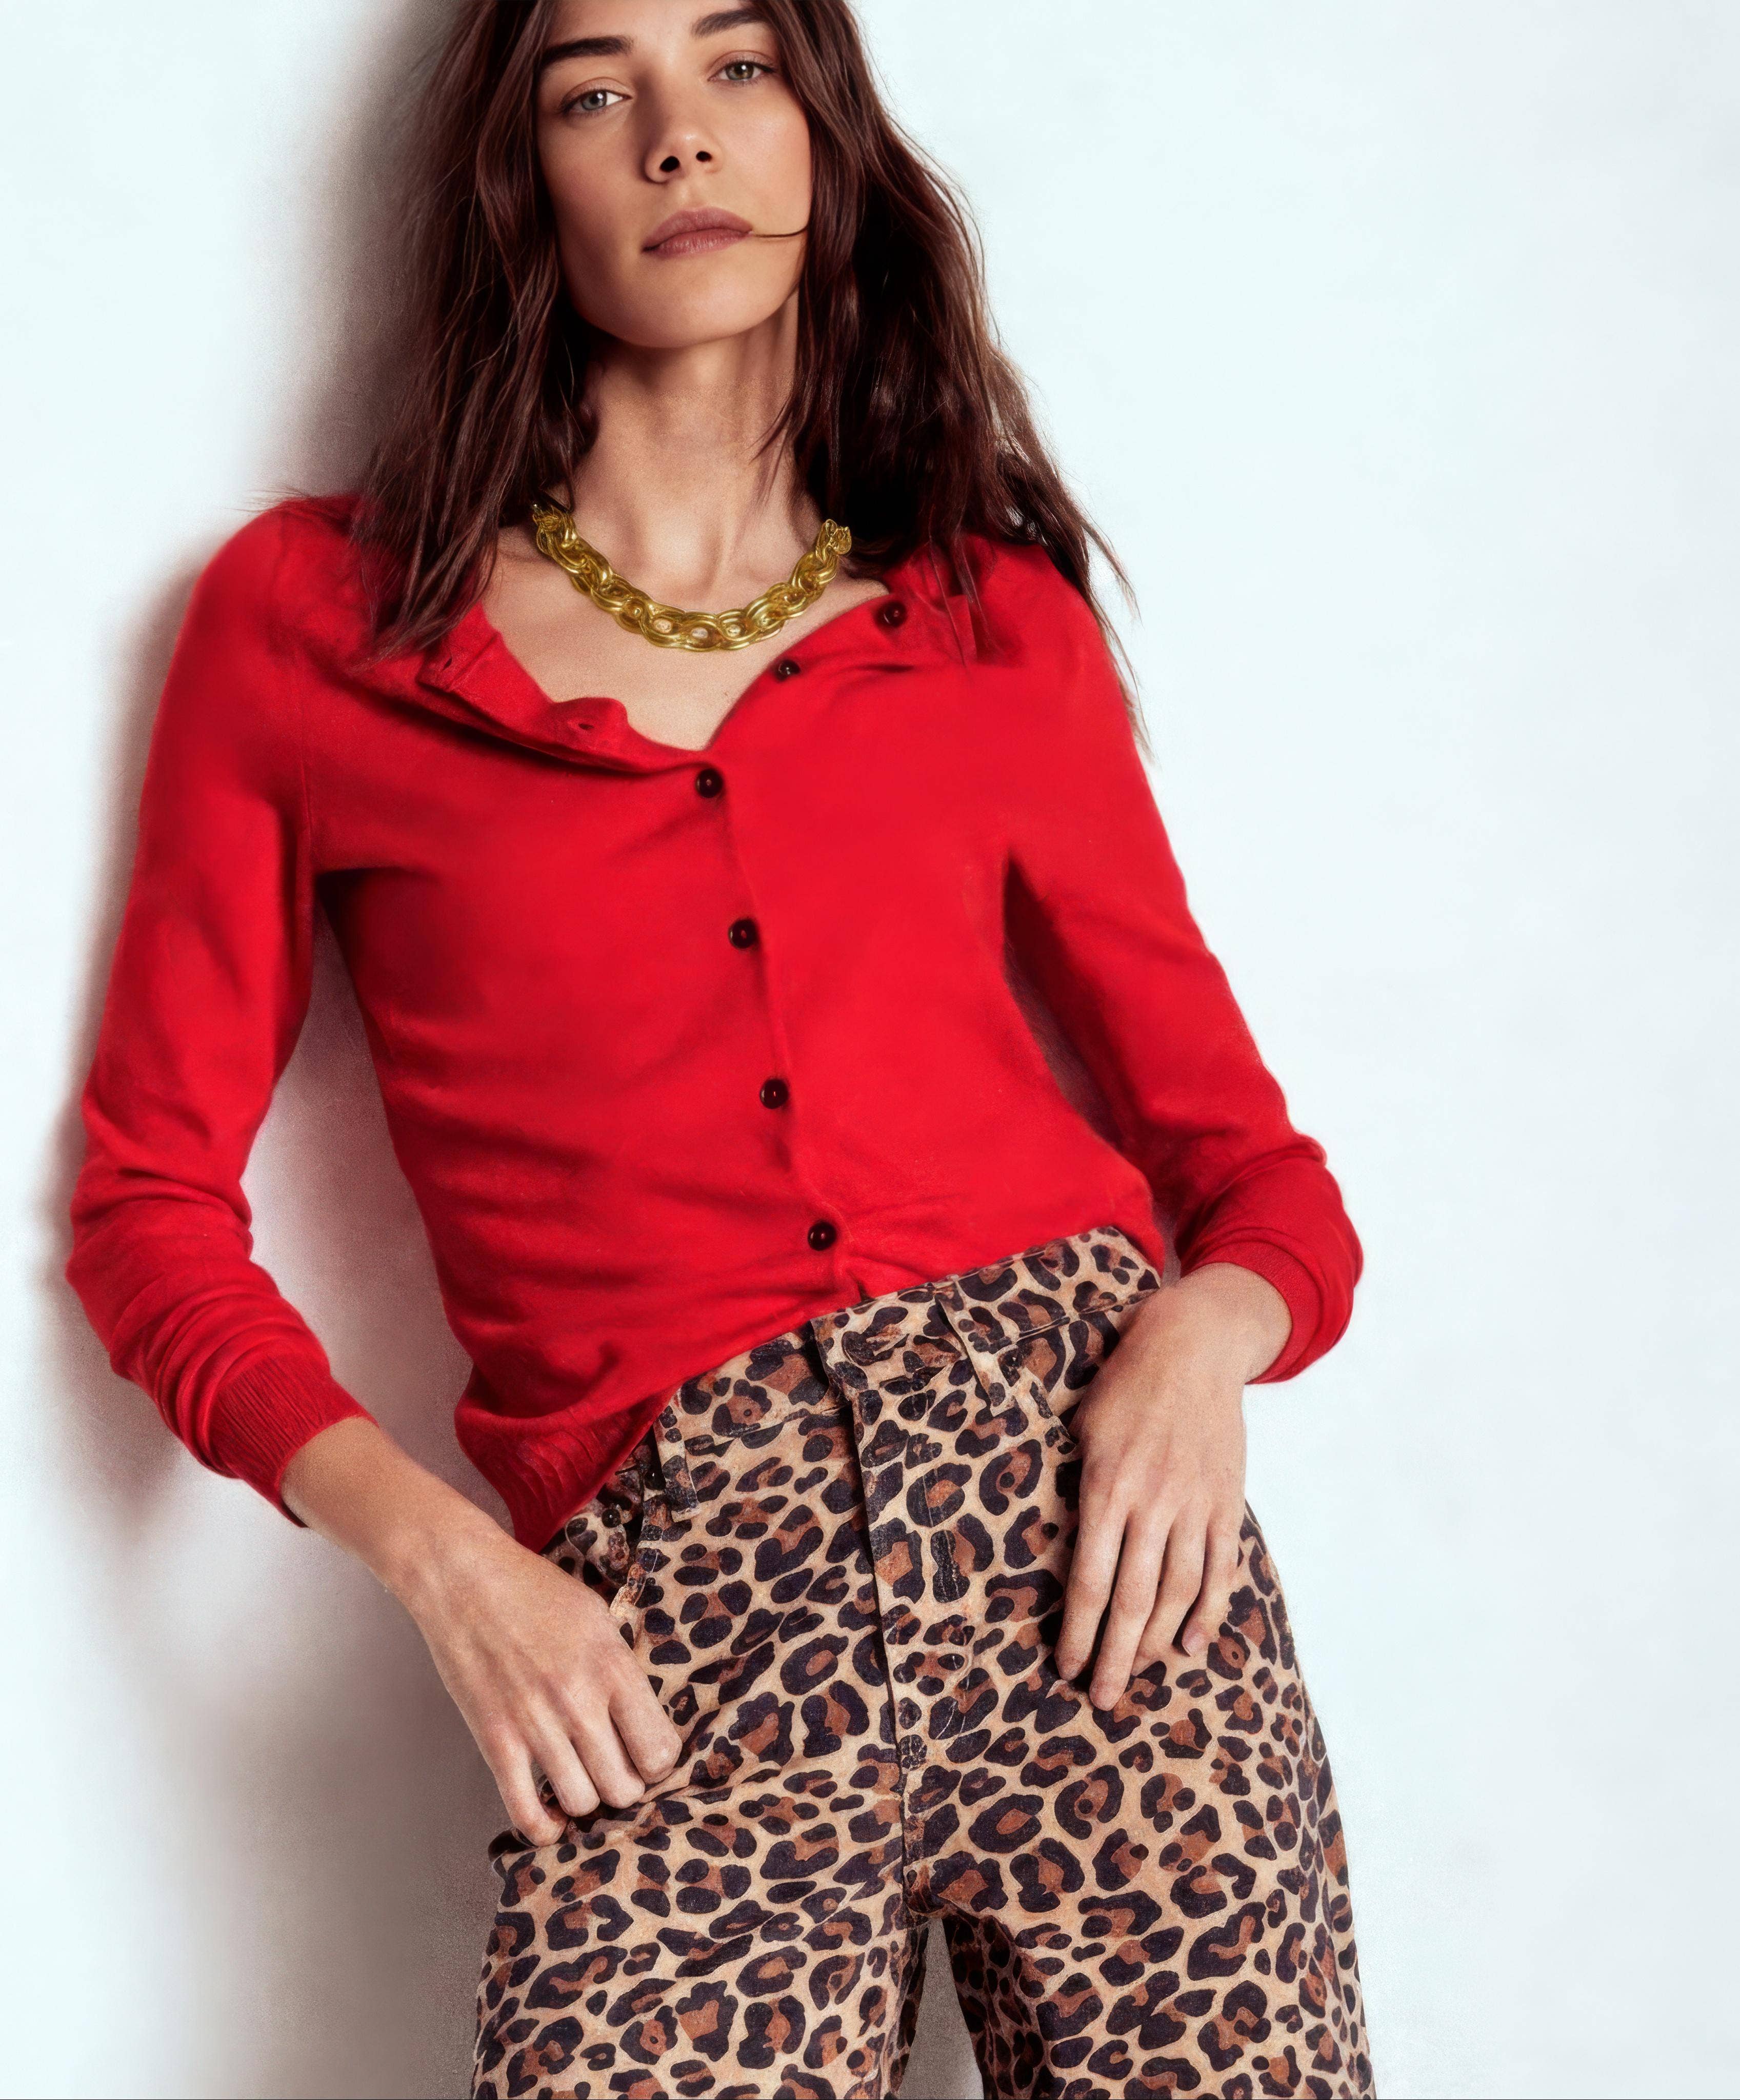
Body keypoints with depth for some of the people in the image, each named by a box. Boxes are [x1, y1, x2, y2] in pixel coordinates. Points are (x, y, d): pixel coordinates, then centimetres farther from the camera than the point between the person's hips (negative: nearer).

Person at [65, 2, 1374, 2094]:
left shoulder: (1002, 618, 14)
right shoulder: (305, 622, 9)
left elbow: (1245, 1153, 16)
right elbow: (151, 1206, 9)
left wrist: (1203, 1331, -7)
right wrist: (432, 1544, -5)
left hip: (1065, 1469, 2)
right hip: (668, 1597, -2)